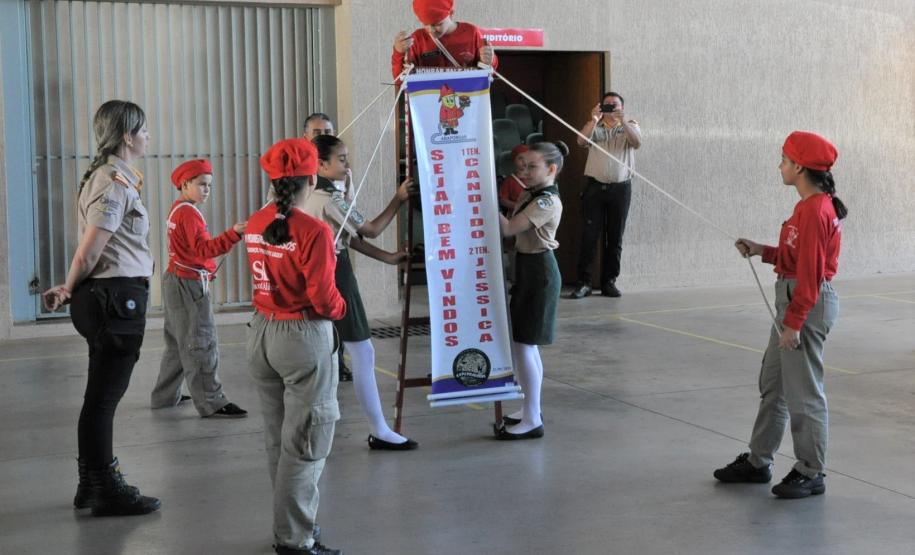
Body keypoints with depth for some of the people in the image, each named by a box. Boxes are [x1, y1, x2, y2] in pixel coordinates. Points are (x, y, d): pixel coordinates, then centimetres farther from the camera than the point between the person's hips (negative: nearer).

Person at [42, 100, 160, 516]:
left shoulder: (107, 177, 17)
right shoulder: (114, 184, -15)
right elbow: (88, 252, -16)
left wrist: (70, 290, 7)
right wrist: (69, 290, -1)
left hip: (109, 298, 10)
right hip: (117, 297, -10)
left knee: (102, 395, 16)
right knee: (104, 396, -3)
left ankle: (93, 482, 27)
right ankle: (106, 493, 5)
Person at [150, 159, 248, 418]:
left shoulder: (177, 209, 13)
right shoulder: (188, 213, -17)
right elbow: (202, 249, -27)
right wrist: (233, 233, -35)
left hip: (175, 280, 10)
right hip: (189, 284, -10)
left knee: (178, 343, 19)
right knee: (201, 345, -8)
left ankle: (165, 396, 27)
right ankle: (211, 403, -7)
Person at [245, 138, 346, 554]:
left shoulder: (255, 225, 2)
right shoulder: (314, 231, -19)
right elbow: (323, 298, -19)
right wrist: (340, 308, 0)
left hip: (261, 333, 7)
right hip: (303, 337, -7)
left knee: (277, 439, 18)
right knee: (305, 442, 3)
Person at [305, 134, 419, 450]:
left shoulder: (310, 196, 13)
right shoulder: (330, 198, -17)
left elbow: (349, 237, 13)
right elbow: (371, 230, -11)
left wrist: (388, 257, 12)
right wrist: (398, 199, -3)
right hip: (336, 276, -10)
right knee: (362, 353, -4)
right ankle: (379, 432, 1)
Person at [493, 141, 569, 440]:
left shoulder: (547, 202, -20)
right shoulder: (530, 195, 10)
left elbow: (508, 228, -21)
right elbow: (515, 228, 11)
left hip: (539, 272, -10)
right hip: (529, 269, 10)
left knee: (522, 344, -8)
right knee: (525, 343, 16)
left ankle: (532, 421, -2)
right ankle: (530, 410, 28)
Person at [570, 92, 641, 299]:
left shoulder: (630, 126, 11)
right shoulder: (595, 127, 10)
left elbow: (637, 142, -10)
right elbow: (581, 141, -9)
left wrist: (623, 121, -22)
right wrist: (593, 120, -22)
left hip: (620, 187, 1)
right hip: (595, 186, -1)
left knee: (615, 237, 3)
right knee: (589, 235, -5)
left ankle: (609, 281, 10)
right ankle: (583, 282, -3)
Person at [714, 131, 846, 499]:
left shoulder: (815, 210, -19)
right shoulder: (810, 206, 11)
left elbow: (810, 272, -21)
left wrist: (793, 323, -21)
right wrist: (762, 251, 8)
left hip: (808, 305, -11)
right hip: (793, 300, 11)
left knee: (803, 392, -1)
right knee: (772, 384, 17)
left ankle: (811, 473, 12)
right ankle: (757, 462, 27)